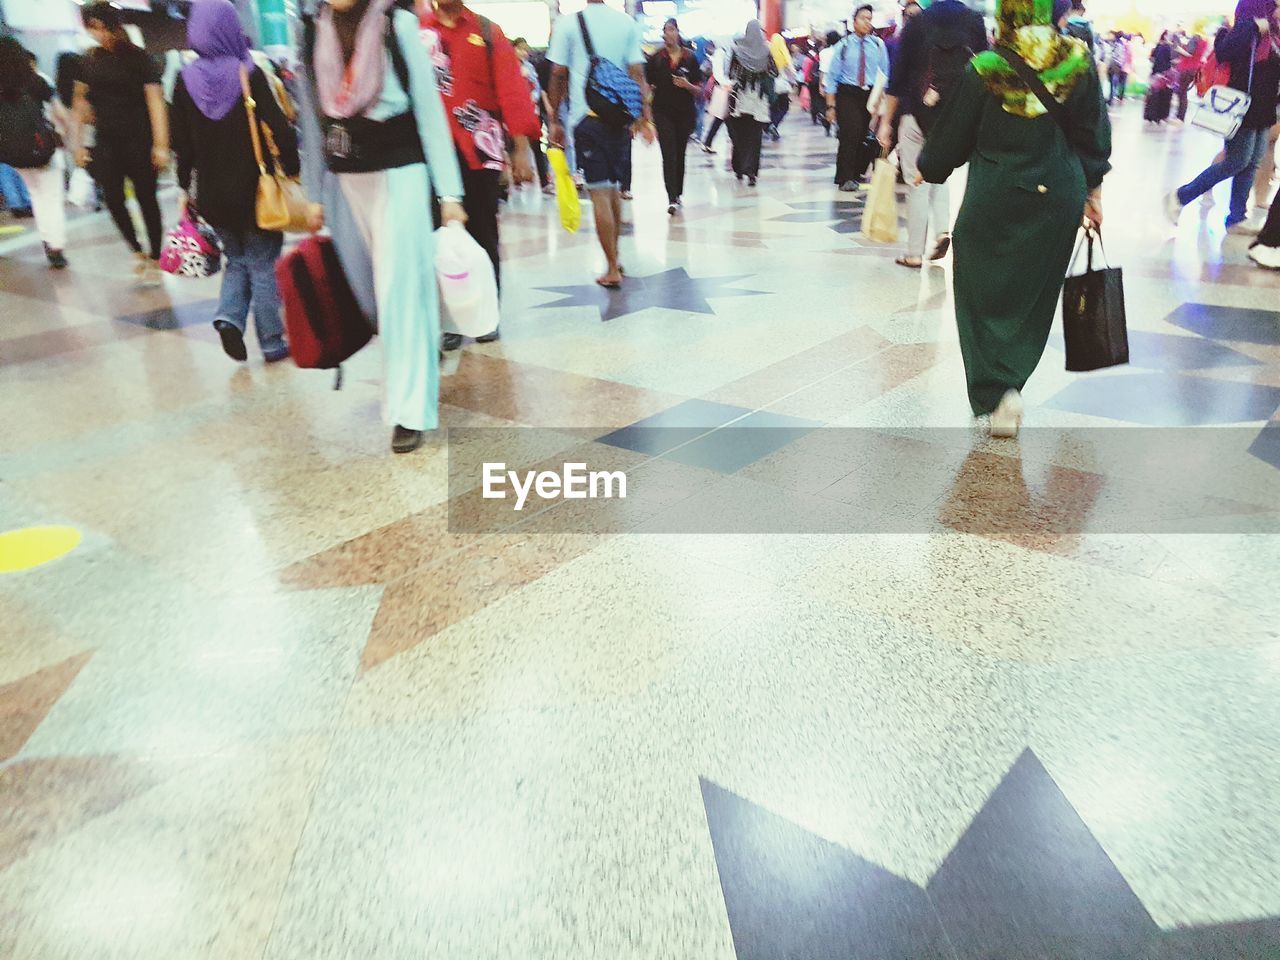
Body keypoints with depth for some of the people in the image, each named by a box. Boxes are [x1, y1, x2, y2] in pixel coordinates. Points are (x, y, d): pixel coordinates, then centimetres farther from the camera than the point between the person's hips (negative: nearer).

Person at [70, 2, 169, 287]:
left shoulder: (138, 58, -5)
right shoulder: (89, 61, 7)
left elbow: (156, 103, -9)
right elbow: (82, 104, 12)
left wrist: (160, 145, -15)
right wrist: (78, 143, 9)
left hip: (139, 142, -4)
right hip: (105, 143, 4)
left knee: (146, 199, 2)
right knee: (113, 199, 2)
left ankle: (155, 260, 13)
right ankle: (138, 253, 20)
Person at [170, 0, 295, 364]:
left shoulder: (185, 80, 1)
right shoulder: (249, 74, -10)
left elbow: (182, 141, 4)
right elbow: (279, 129, -15)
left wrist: (186, 187, 12)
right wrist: (294, 171, -4)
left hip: (212, 192, 4)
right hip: (255, 189, -3)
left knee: (237, 259, 22)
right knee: (264, 265, 7)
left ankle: (229, 318, 1)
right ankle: (272, 343, 10)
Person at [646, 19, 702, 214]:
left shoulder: (690, 57, 2)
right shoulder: (656, 58, 1)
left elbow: (699, 89, 3)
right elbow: (647, 85, 8)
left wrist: (688, 85, -15)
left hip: (685, 112, 2)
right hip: (663, 112, -2)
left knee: (680, 155, 11)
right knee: (669, 156, -11)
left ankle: (678, 194, 25)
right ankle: (672, 199, -14)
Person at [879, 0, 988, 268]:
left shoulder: (917, 23, -4)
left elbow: (898, 77, -5)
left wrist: (886, 121, 1)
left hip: (918, 114, -3)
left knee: (917, 185, 4)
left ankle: (915, 254, 8)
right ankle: (945, 228, -1)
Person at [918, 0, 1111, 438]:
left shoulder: (985, 68, -10)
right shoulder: (1079, 62, -1)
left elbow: (954, 132, -1)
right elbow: (1095, 133, 5)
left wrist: (929, 168, 18)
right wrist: (1093, 188, 16)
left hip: (993, 197, -3)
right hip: (1058, 195, 3)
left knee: (984, 293, 7)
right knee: (1034, 292, 15)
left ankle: (998, 390, -5)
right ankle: (1010, 380, 16)